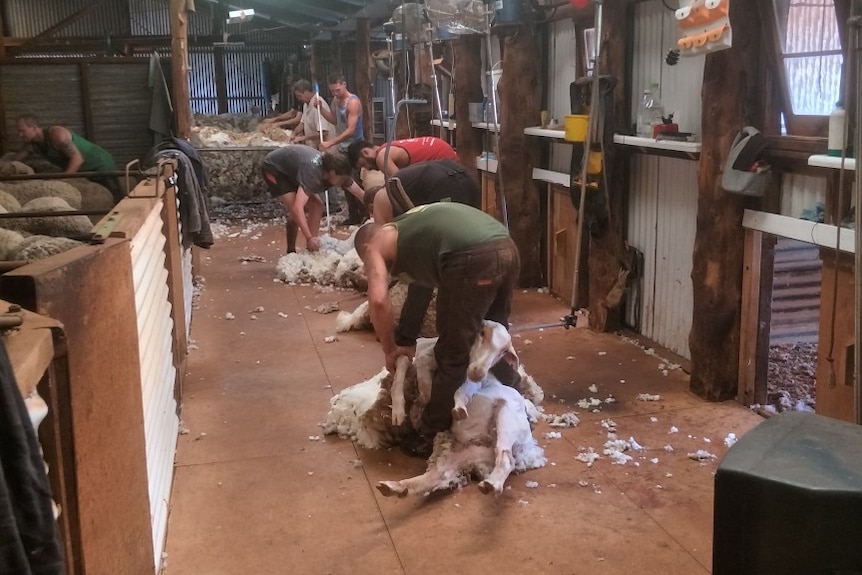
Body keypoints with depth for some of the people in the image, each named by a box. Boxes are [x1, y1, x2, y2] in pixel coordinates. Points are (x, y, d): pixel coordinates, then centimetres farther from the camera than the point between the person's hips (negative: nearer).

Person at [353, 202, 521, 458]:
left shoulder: (375, 245, 17)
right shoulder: (411, 225, 38)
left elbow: (378, 300, 0)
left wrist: (390, 350, 13)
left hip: (472, 257, -8)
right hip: (506, 248, 8)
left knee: (451, 356, 6)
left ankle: (431, 438, 20)